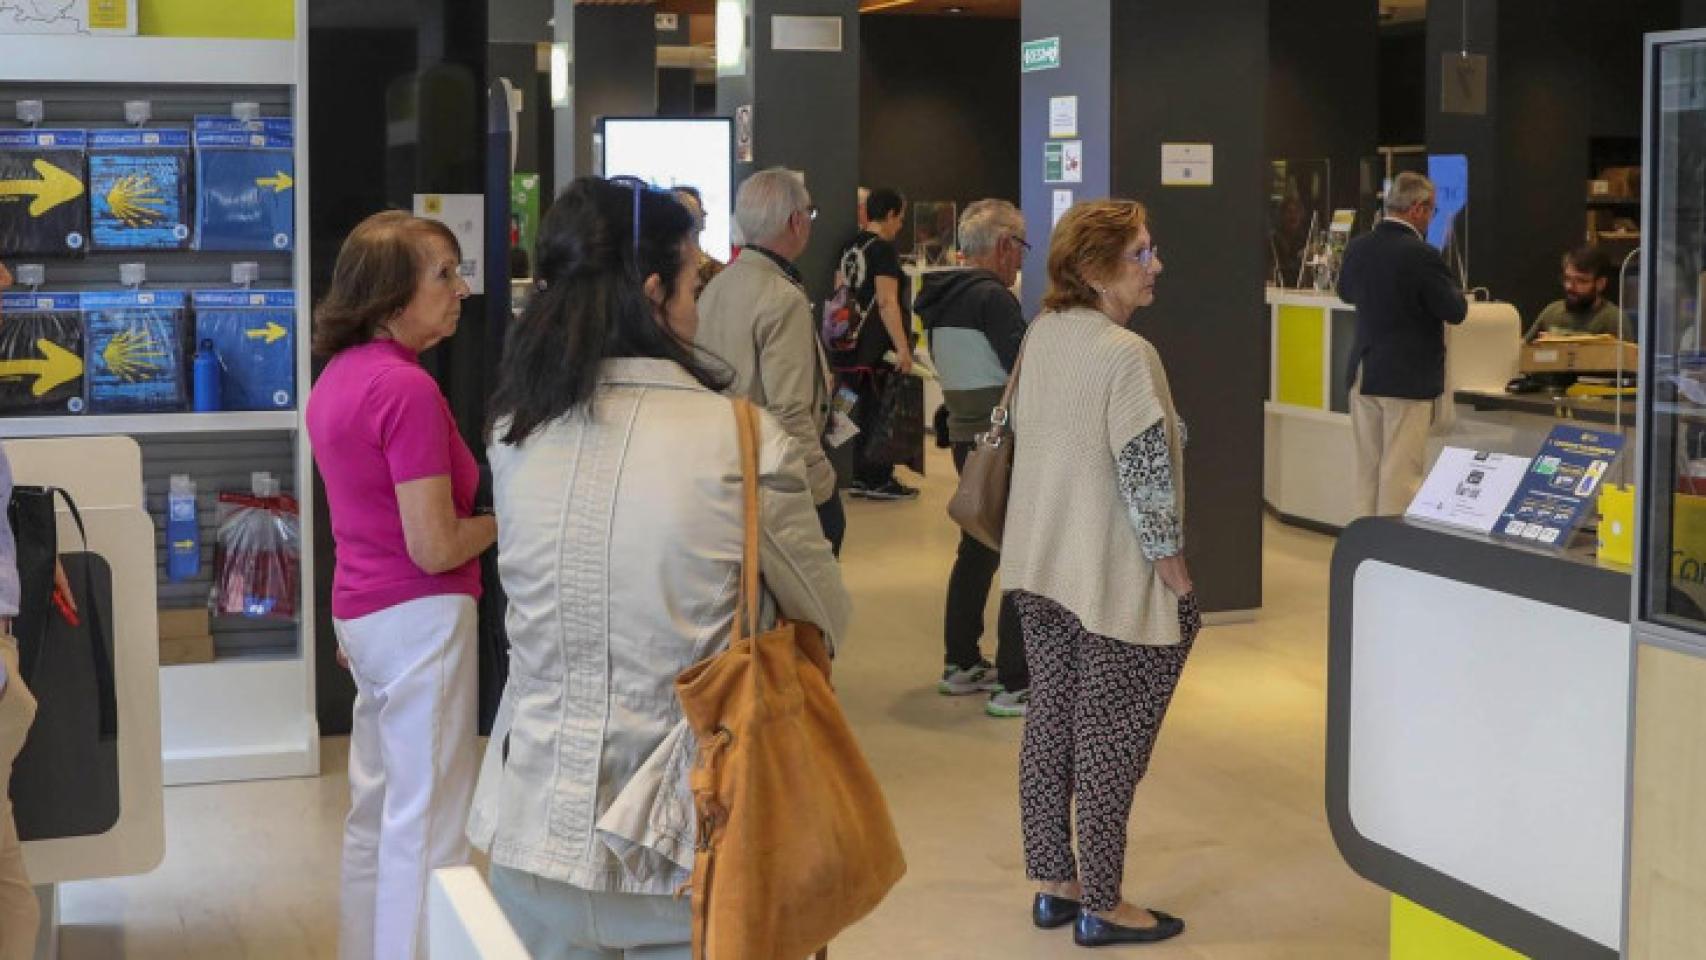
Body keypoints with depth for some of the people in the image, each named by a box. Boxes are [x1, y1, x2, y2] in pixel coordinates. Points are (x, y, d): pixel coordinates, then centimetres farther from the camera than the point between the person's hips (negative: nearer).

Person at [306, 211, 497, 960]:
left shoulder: (338, 376, 8)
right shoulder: (408, 388, -20)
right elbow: (434, 548, -23)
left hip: (363, 611, 10)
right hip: (421, 616, -10)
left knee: (378, 806, 19)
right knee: (427, 820, -1)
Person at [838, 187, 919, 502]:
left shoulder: (850, 246, 11)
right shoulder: (883, 249, -13)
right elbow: (887, 302, -20)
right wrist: (902, 347, -21)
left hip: (852, 343, 8)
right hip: (877, 346, -8)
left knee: (864, 409, 14)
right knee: (878, 411, -1)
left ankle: (860, 476, 17)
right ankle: (878, 479, 4)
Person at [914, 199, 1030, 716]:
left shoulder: (943, 298, 10)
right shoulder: (992, 297, -17)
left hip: (965, 436, 9)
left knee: (977, 550, 21)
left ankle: (961, 665, 30)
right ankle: (1013, 685, -6)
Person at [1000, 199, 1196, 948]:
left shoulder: (1041, 334, 4)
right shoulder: (1125, 355, -22)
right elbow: (1147, 484, -22)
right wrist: (1181, 587, -13)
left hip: (1042, 568, 8)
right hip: (1114, 581, -8)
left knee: (1049, 724, 15)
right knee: (1108, 744, 2)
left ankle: (1053, 884, 25)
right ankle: (1101, 906, 12)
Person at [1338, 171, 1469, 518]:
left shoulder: (1357, 248, 1)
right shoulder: (1422, 256, -19)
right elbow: (1455, 312, -12)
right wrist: (1451, 288, 8)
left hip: (1363, 374, 6)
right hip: (1409, 378, -6)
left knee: (1367, 468, 15)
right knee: (1400, 473, 1)